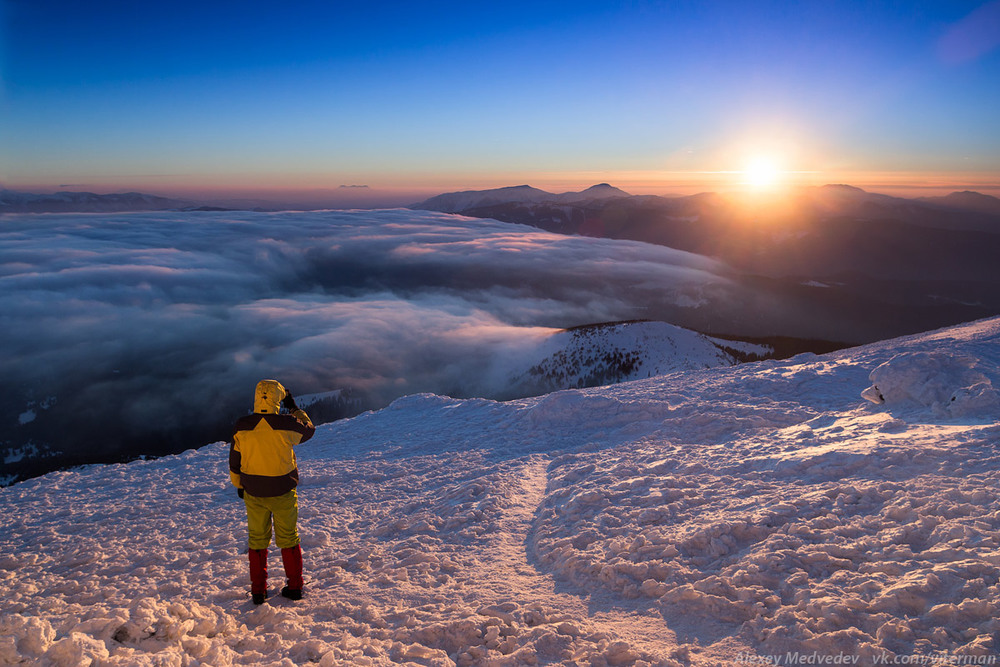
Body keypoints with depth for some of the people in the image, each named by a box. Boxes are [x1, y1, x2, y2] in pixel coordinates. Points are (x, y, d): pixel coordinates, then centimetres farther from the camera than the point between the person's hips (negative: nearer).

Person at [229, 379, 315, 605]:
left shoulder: (241, 427, -11)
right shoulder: (287, 424, -17)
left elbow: (234, 462, 1)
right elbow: (309, 430, 6)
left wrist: (239, 485, 17)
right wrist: (293, 408, 13)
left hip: (253, 493, 1)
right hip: (283, 492, -1)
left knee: (257, 540, 15)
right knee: (288, 539, 13)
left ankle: (258, 591, 21)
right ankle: (295, 587, 21)